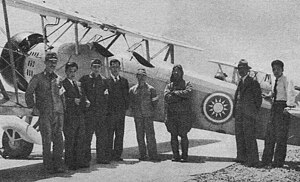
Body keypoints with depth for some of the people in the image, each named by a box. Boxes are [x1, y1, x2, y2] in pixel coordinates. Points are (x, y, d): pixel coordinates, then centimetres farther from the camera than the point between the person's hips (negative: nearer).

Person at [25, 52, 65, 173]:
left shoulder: (58, 79, 14)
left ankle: (58, 164, 5)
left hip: (58, 113, 3)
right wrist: (32, 107, -2)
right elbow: (29, 93, 5)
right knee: (47, 140, -4)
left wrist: (63, 108, 14)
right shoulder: (38, 78, 4)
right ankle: (48, 165, 3)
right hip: (44, 113, -3)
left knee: (58, 139, 0)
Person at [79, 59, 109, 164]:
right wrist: (85, 100, -17)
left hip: (101, 112, 3)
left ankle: (101, 157, 11)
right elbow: (81, 91, -3)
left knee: (102, 136, 3)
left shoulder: (103, 81, 16)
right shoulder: (84, 79, 6)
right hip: (89, 111, -3)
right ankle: (86, 158, 8)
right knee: (87, 135, -1)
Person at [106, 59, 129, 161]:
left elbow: (126, 96, 13)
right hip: (110, 112, -3)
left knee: (120, 134, 4)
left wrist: (125, 107, 2)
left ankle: (117, 154, 11)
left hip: (121, 112, 4)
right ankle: (108, 155, 2)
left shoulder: (124, 81, 15)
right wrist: (106, 109, -8)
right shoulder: (106, 81, 2)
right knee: (109, 134, -4)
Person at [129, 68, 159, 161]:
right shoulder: (132, 89, 8)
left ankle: (153, 155, -1)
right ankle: (142, 155, 12)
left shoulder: (151, 89, 3)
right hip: (137, 115, 2)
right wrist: (134, 110, 7)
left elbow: (155, 101, 9)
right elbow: (130, 102, 16)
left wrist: (152, 110, 3)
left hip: (148, 115, -2)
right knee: (140, 136, 4)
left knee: (150, 135, -5)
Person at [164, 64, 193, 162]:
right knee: (173, 135, 2)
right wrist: (181, 97, -10)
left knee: (183, 135, -4)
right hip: (172, 114, 3)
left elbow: (188, 93, -14)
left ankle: (184, 156, 4)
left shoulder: (186, 84, 8)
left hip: (184, 114, -2)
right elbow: (167, 97, -5)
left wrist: (175, 93, -8)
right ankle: (175, 156, 8)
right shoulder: (169, 85, 13)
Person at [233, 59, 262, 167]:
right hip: (239, 114, 8)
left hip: (248, 115, -8)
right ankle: (242, 157, 22)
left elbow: (258, 99, -5)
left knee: (249, 136, -8)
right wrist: (235, 111, 13)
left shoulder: (253, 83, -5)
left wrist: (254, 113, -7)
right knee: (239, 136, 12)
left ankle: (253, 160, -3)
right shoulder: (240, 82, 17)